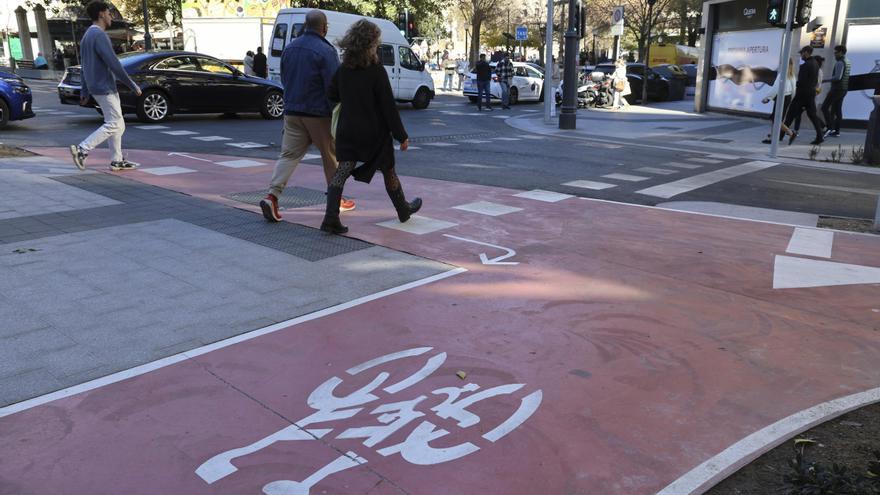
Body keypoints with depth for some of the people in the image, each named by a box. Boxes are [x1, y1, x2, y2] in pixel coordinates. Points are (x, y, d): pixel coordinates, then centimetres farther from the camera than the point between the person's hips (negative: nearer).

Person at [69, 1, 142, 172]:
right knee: (113, 124, -7)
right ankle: (82, 149, -11)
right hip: (105, 88, -10)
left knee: (118, 124, 11)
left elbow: (86, 66, 19)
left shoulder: (87, 36, 16)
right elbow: (113, 64, -21)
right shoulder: (99, 35, -15)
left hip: (96, 87, 10)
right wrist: (133, 85, -15)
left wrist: (84, 92, 21)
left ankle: (117, 161, 11)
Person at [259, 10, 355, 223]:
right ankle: (336, 200, 20)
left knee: (289, 154, 5)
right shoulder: (325, 51, -14)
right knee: (331, 156, 10)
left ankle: (272, 196, -11)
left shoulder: (289, 48, 9)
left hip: (292, 111, 6)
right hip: (319, 113, -6)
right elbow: (333, 86, -16)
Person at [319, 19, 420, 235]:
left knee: (342, 171, 0)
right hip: (375, 133, -3)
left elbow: (333, 97, 8)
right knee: (388, 171, 15)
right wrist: (401, 135, -10)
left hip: (348, 132, 3)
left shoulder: (342, 70, -1)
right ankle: (403, 209, 34)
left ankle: (331, 218, -14)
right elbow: (388, 106, -15)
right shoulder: (377, 71, -15)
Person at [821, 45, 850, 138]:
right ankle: (836, 131, 8)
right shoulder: (847, 62, 17)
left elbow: (838, 77, -25)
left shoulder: (840, 63, -16)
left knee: (824, 107, -9)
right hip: (843, 89, 10)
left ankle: (830, 127, -16)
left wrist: (825, 81, -18)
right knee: (837, 109, 9)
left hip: (837, 88, -10)